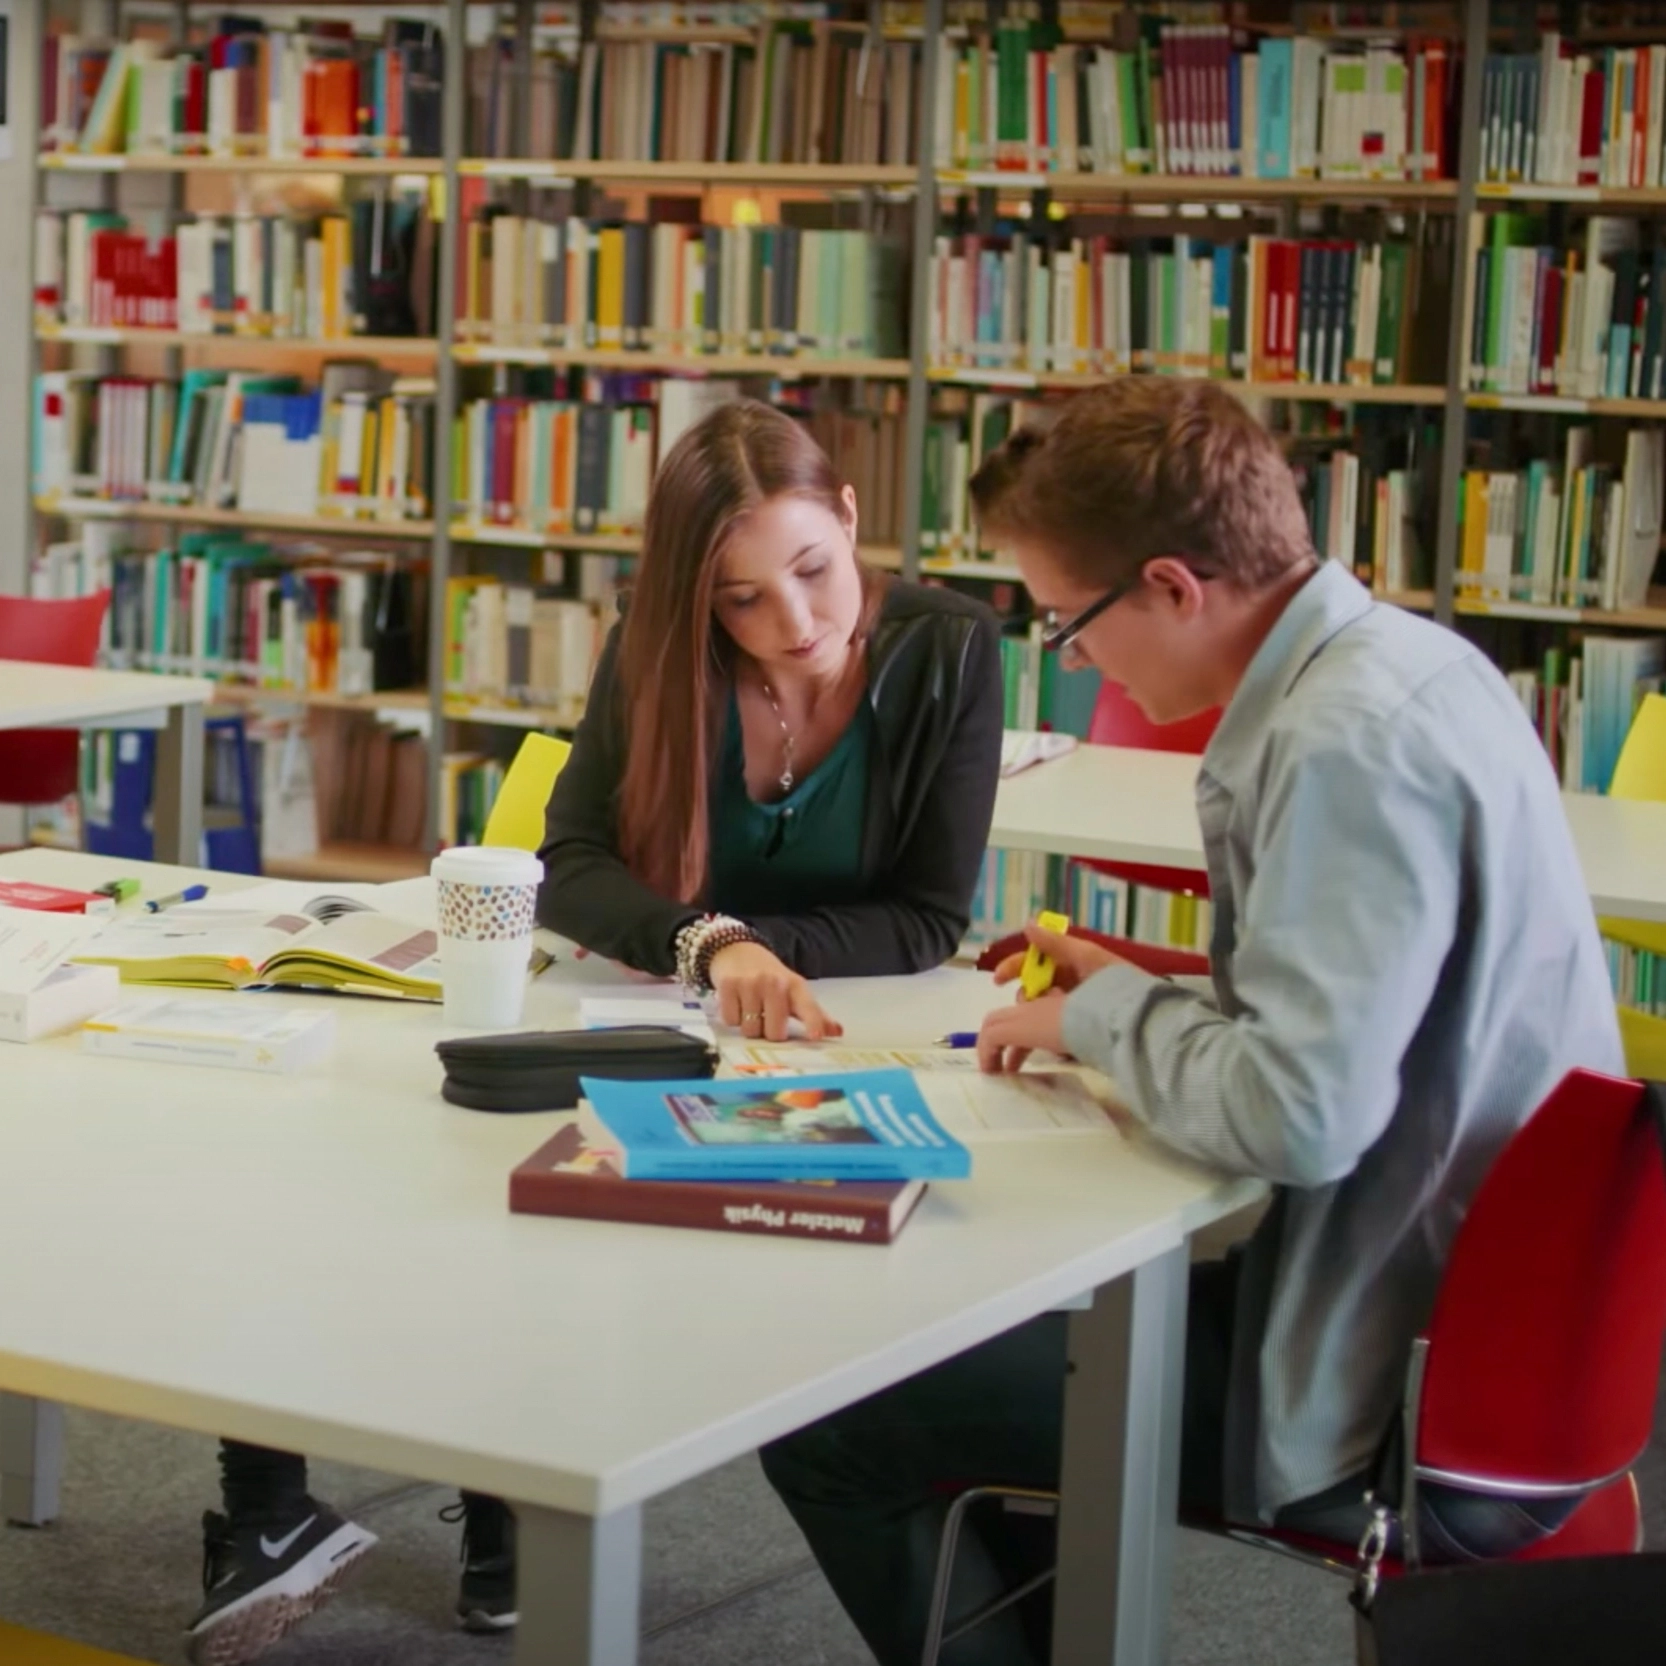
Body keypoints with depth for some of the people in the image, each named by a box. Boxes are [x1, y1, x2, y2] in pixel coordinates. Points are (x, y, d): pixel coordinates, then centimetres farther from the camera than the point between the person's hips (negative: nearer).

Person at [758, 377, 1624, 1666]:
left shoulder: (1350, 741, -24)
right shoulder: (1394, 663, 5)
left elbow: (1294, 1115, -30)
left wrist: (1103, 1012, -12)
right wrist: (1139, 988, 8)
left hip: (1390, 1396, -10)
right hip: (1461, 1310, 10)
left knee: (823, 1421, -4)